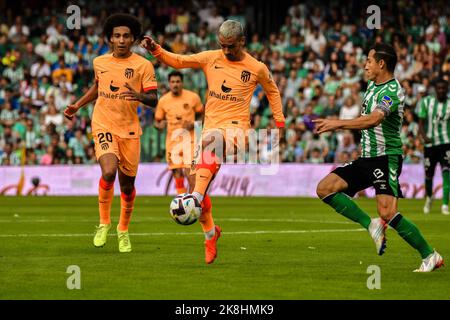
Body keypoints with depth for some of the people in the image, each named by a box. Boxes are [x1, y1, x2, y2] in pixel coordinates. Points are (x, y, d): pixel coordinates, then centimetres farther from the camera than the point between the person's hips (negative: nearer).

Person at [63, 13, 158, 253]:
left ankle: (123, 230, 31)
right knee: (109, 172, -24)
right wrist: (78, 105, 20)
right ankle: (104, 222, -3)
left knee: (127, 183, 7)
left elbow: (153, 100, -10)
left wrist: (139, 96, -30)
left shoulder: (143, 65, -5)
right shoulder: (99, 62, 4)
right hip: (103, 125, 0)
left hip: (130, 130, 0)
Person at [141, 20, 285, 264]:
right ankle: (210, 235, 20)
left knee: (213, 139, -41)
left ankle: (195, 198, -50)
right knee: (199, 188, -5)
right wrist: (155, 50, -10)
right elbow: (178, 61, 7)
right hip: (212, 124, 4)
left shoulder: (257, 68, 3)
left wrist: (279, 123, 16)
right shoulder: (210, 59, 7)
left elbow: (272, 91, 20)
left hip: (236, 127, -4)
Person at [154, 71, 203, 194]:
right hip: (172, 140, 3)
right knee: (177, 173, 3)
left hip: (189, 139, -3)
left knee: (189, 172, -15)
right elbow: (157, 120, 9)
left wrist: (193, 124, -13)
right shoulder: (163, 100, 1)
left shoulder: (193, 97, -4)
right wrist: (159, 124, -15)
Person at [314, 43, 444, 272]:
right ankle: (371, 225, -1)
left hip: (387, 158, -9)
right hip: (366, 159, 9)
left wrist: (337, 123, -33)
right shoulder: (372, 85, 12)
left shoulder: (393, 91, -17)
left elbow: (373, 119, -33)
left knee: (387, 213, -22)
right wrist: (338, 125, 12)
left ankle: (430, 256, -8)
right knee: (325, 188, -3)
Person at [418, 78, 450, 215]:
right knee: (428, 175, 9)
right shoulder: (426, 102, 2)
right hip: (430, 143, 1)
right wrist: (424, 136, -16)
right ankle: (428, 197, 38)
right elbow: (421, 122, 2)